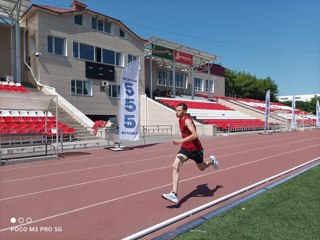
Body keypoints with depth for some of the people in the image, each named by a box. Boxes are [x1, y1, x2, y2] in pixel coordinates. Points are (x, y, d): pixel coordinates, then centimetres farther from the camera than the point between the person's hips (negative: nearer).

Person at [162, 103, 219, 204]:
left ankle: (212, 160, 54)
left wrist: (181, 141, -42)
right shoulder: (180, 120, 4)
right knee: (175, 166, -16)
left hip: (195, 149, -6)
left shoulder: (187, 120, -23)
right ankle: (174, 195, -19)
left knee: (202, 168, 18)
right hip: (185, 148, 6)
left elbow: (195, 135, -35)